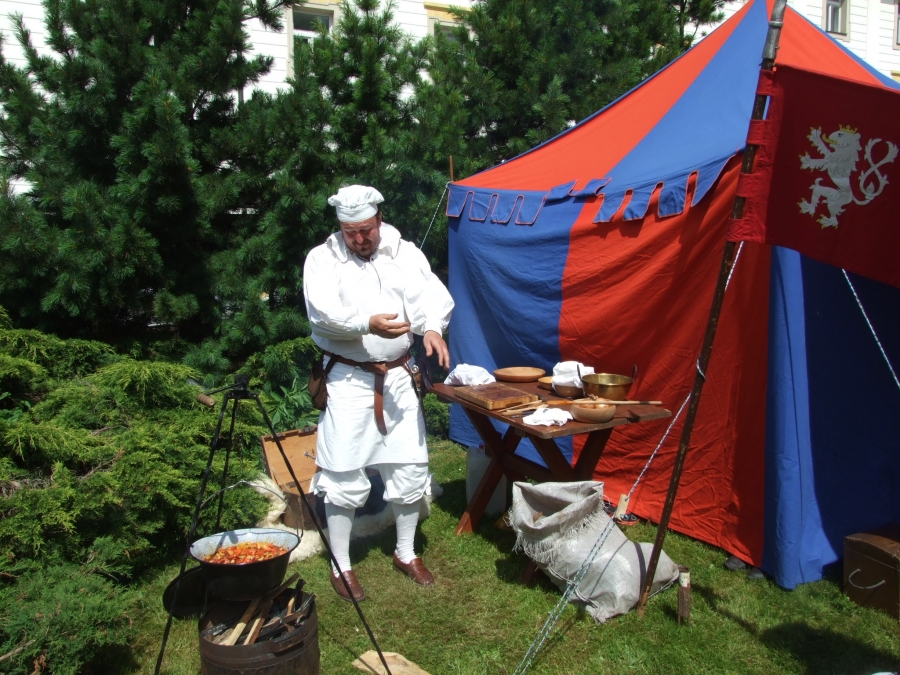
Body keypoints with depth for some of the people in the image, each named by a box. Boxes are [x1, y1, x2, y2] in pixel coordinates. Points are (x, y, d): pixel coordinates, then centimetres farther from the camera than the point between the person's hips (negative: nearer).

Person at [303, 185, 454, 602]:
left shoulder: (404, 253, 6)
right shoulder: (322, 259, -2)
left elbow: (431, 294, -7)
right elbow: (323, 311, -19)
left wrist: (432, 328, -29)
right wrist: (369, 324, -37)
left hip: (398, 377, 3)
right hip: (348, 380, -3)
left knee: (410, 469, 10)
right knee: (344, 477, -1)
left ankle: (406, 553, 31)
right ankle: (341, 566, 17)